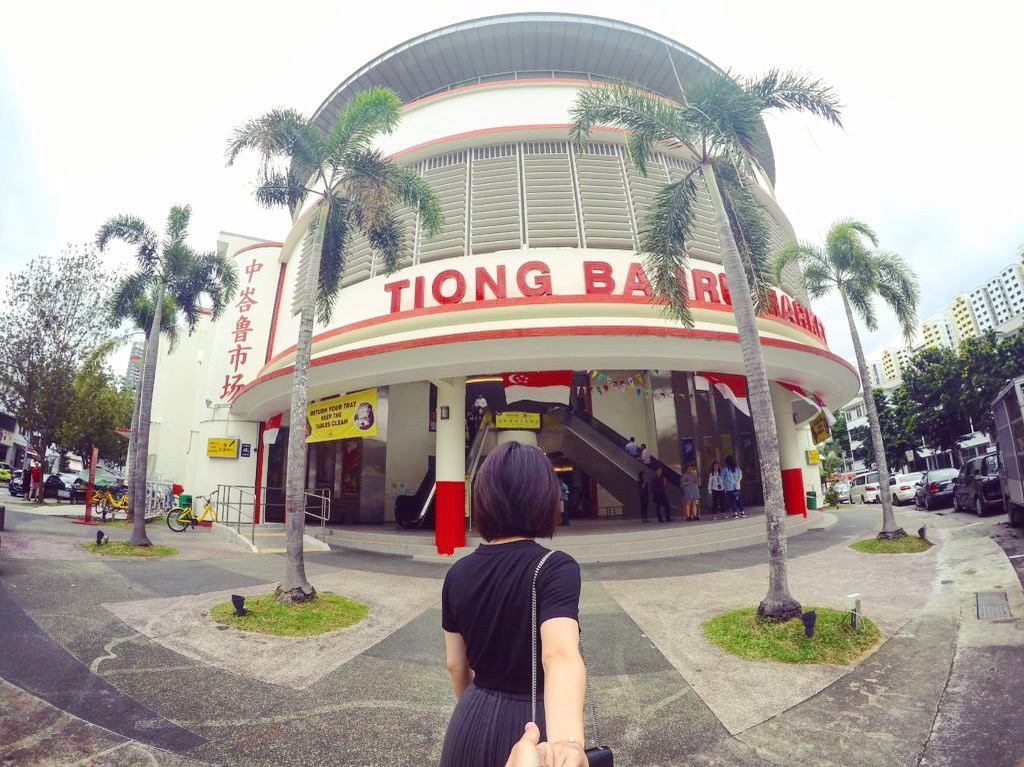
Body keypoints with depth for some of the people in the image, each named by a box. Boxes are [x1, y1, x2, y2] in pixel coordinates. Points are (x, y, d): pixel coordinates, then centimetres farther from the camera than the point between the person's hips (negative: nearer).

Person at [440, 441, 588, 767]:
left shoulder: (458, 573, -8)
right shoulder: (556, 568, -23)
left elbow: (455, 665, 2)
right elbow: (560, 655, -38)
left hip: (471, 726, 3)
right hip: (534, 727, -3)